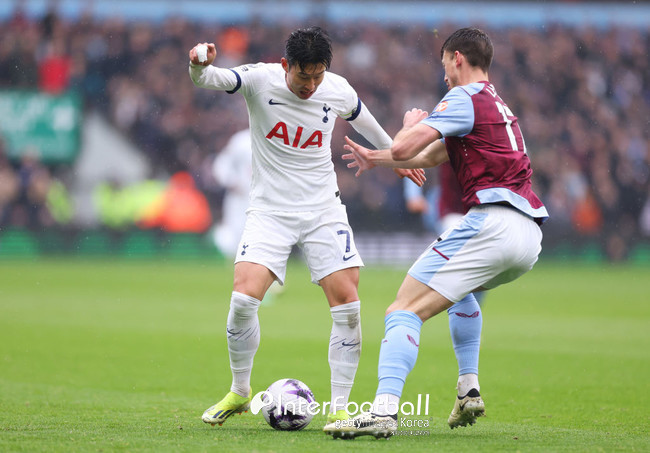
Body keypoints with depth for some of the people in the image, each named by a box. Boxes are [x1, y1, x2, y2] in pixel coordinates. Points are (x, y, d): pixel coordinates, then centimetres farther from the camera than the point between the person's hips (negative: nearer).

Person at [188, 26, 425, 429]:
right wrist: (200, 66, -52)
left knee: (348, 304, -10)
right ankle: (240, 392, 6)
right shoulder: (261, 79, -12)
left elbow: (364, 121, 18)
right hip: (270, 210, -2)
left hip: (323, 210, 2)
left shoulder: (338, 91, -4)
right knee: (244, 298, -18)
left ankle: (339, 408, 1)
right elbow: (212, 79, -28)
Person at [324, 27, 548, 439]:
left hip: (492, 221, -9)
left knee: (406, 309, -12)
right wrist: (375, 158, 47)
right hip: (530, 238, 9)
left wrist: (411, 123, 15)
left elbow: (403, 149, -8)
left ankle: (384, 409, -30)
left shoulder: (465, 98, 0)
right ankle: (469, 391, 25)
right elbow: (431, 156, 38)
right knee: (460, 289, 38)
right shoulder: (499, 107, 28)